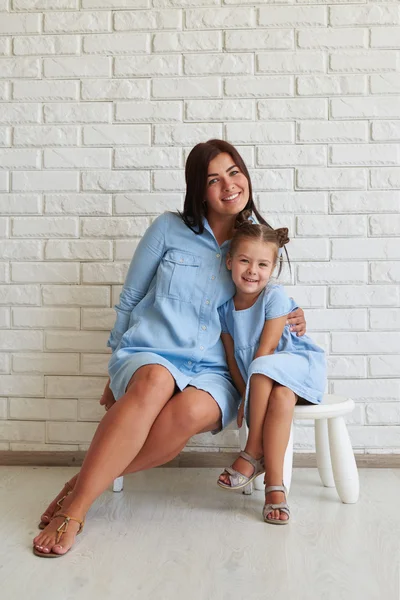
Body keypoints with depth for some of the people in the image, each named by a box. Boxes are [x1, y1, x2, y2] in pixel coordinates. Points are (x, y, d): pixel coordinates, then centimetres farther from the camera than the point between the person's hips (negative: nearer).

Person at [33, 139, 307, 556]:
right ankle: (74, 508, -33)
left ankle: (88, 478, -21)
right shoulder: (169, 229, 2)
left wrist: (287, 321, 4)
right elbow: (129, 300, 9)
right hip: (149, 355, -2)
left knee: (193, 412, -35)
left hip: (214, 371, 2)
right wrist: (117, 370, 11)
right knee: (155, 382, -39)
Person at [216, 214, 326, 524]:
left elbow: (265, 351, -19)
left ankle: (253, 453, -17)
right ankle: (275, 483, -22)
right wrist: (246, 396, -14)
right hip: (262, 378, 4)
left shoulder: (275, 296, -16)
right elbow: (233, 358, 0)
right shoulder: (225, 308, -1)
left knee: (281, 395, -36)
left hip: (301, 363, -4)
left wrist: (250, 400, -20)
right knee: (278, 395, -30)